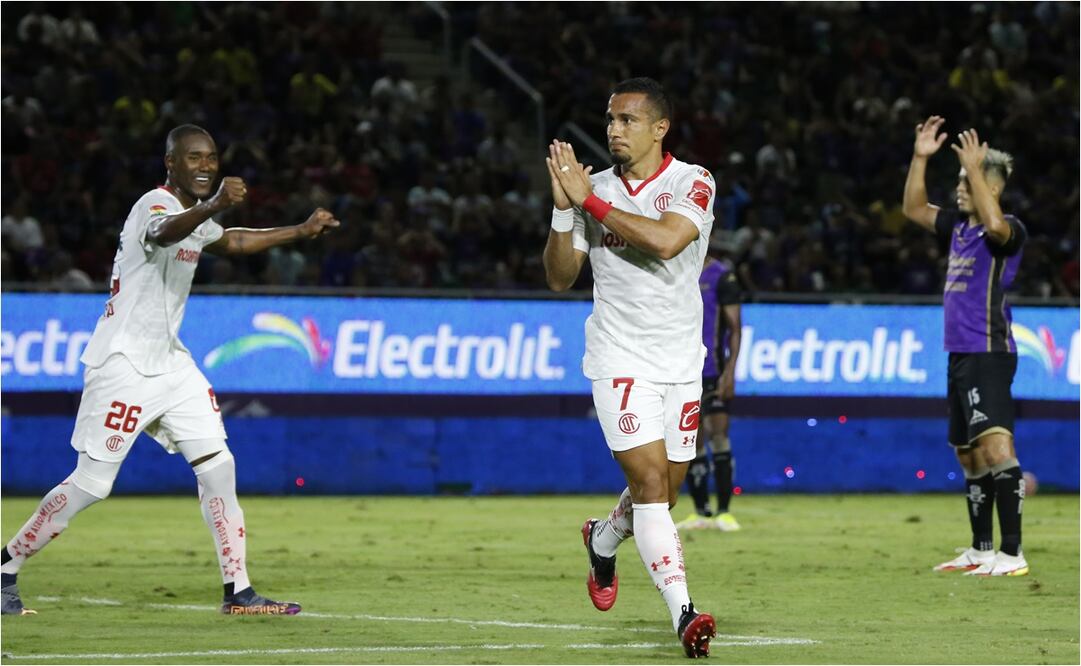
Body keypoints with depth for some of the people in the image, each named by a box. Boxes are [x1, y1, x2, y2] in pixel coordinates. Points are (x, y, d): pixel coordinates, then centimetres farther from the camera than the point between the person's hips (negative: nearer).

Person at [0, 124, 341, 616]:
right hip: (122, 367, -9)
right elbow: (165, 232, -42)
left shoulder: (193, 212, 13)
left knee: (218, 466, 0)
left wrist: (300, 231, 35)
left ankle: (238, 592, 2)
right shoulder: (155, 206, -16)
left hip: (170, 364, 9)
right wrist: (213, 207, -61)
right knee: (91, 483, -7)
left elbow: (228, 241, 36)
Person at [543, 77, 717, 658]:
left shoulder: (693, 183, -7)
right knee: (649, 480, -17)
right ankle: (683, 614, -21)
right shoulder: (597, 188, 3)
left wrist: (588, 200, -21)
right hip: (620, 362, -1)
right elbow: (560, 278, 3)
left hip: (680, 364, 1)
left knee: (662, 493, 12)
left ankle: (604, 539, 44)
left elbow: (664, 240, -26)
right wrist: (563, 211, -13)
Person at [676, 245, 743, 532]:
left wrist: (730, 371, -14)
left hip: (714, 372, -5)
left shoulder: (722, 276, -4)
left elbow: (734, 327, -6)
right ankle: (701, 513, 9)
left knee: (718, 436, -9)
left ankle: (724, 511, -8)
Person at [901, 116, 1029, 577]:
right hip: (960, 355, 9)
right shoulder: (958, 226, 15)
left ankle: (1013, 554, -25)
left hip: (989, 354, -9)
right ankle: (982, 551, 24)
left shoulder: (1009, 231, -9)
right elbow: (914, 209, 21)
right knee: (969, 456, 14)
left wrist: (975, 169, -26)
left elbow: (995, 224, -32)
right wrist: (920, 159, 10)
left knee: (996, 446, -20)